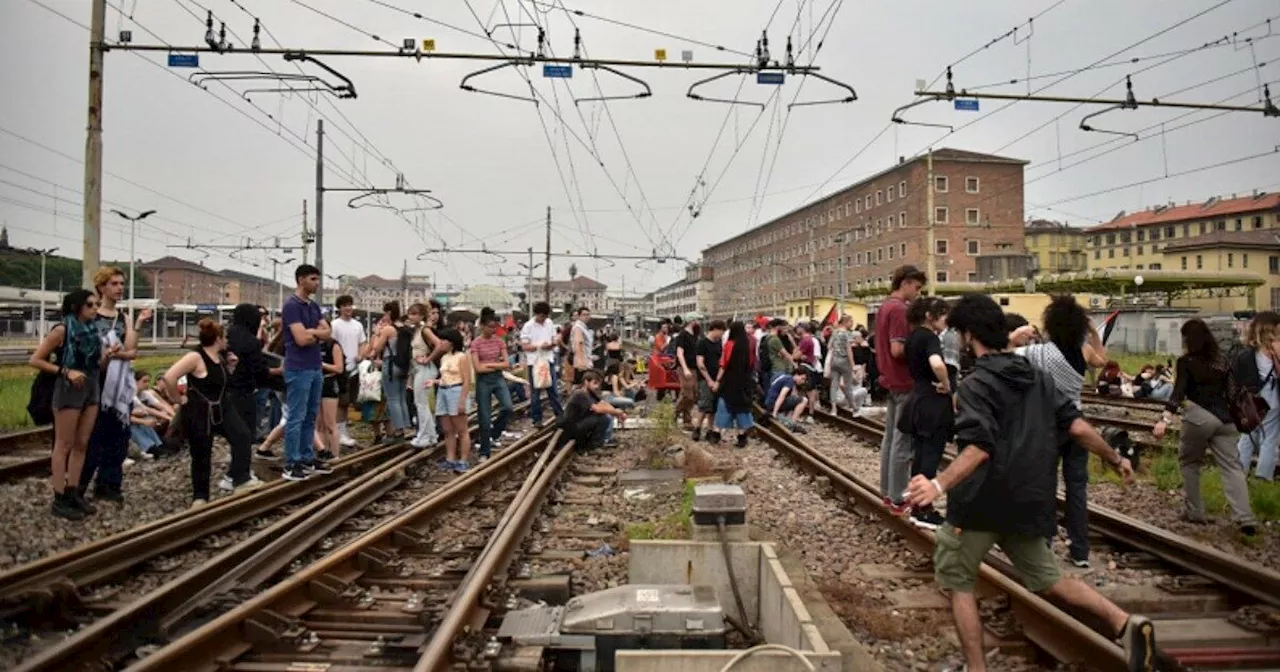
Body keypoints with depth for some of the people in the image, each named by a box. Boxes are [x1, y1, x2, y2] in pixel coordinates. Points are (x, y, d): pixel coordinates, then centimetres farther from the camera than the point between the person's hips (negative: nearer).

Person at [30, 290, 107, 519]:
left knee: (81, 445, 10)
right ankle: (59, 499, 4)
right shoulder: (62, 330, -10)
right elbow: (35, 360, -11)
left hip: (91, 391, 7)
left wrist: (108, 354, -4)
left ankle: (73, 493, 17)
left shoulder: (92, 331, 10)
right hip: (69, 391, -7)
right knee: (64, 446, -1)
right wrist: (66, 371, -20)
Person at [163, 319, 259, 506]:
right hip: (199, 413, -7)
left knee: (243, 437, -14)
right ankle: (200, 496, 19)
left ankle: (242, 479, -7)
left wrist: (230, 366, 7)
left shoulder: (220, 357, 8)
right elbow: (169, 377, -28)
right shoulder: (195, 358, -18)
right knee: (201, 456, 3)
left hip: (221, 409, 7)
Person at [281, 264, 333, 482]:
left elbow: (328, 332, 7)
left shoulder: (314, 306, 14)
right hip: (298, 369, -9)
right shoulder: (292, 305, -12)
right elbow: (301, 339, -19)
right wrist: (318, 333, 0)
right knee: (296, 418, -5)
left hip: (315, 368, 9)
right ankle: (291, 464, 1)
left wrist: (311, 332, -11)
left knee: (311, 417, 13)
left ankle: (308, 459, 21)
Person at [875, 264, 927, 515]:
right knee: (902, 442, -4)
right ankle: (898, 499, 1)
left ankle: (887, 492, 21)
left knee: (890, 439, 14)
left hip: (890, 380, 10)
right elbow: (897, 349, -24)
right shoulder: (900, 309, -18)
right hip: (904, 383, -10)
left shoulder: (884, 307, 13)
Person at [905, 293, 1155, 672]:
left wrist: (940, 485, -38)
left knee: (958, 582, 11)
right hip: (1027, 503, 7)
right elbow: (1078, 428, 7)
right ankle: (1124, 623, 4)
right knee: (1048, 579, 22)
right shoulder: (1036, 378, 8)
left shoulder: (975, 384, -14)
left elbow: (978, 448, -26)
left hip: (981, 502, -7)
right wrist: (1116, 460, 21)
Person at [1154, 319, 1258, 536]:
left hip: (1199, 416, -4)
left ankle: (1194, 512, 15)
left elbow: (1178, 393, -16)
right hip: (1224, 417, 5)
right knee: (1232, 466, 1)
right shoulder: (1222, 360, 12)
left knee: (1189, 462, 13)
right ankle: (1245, 518, -8)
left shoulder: (1186, 362, -4)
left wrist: (1165, 420, -22)